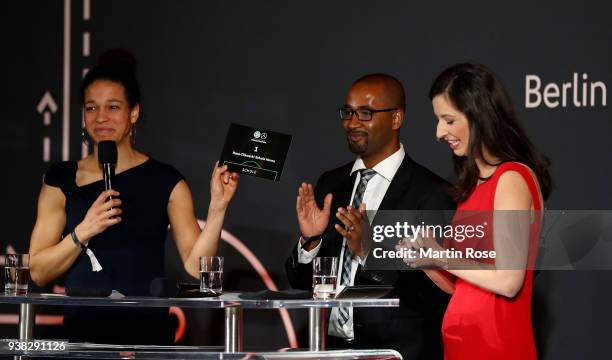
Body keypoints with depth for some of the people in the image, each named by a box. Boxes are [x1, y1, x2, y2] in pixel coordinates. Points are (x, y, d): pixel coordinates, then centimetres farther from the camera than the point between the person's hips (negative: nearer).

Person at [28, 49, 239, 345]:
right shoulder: (61, 181, 8)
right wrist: (83, 233, -10)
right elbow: (39, 272, 3)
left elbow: (196, 265, -2)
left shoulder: (166, 182, 6)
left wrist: (217, 207, -13)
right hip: (81, 331, 0)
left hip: (147, 332, 0)